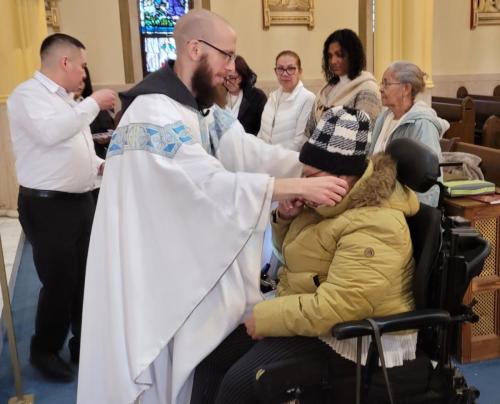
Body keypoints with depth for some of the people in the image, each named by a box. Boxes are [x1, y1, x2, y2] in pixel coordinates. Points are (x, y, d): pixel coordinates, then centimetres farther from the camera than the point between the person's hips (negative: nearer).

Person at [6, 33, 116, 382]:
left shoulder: (67, 100, 17)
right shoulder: (28, 94, -11)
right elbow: (50, 132, -30)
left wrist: (99, 165, 8)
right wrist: (93, 103, -22)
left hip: (81, 201, 9)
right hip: (48, 206, -9)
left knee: (86, 278, 15)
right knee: (59, 282, 0)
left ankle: (85, 343, 32)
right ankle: (45, 351, 22)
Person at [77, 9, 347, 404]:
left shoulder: (202, 109, 5)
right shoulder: (156, 114, -24)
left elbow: (249, 151, -2)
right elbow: (213, 183, -31)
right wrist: (299, 187, -30)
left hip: (194, 255, 9)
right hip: (157, 265, -8)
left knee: (196, 362, 20)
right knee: (166, 371, 8)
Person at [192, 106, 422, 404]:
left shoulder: (373, 226, -26)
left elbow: (338, 306, -33)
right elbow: (296, 250, 19)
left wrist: (267, 317, -24)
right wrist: (285, 219, -3)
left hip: (351, 336, -9)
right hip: (304, 309, 10)